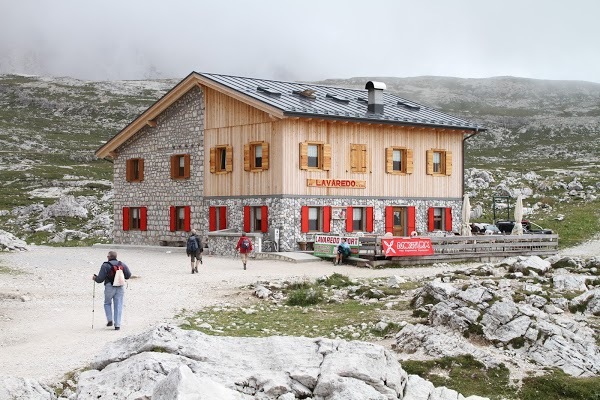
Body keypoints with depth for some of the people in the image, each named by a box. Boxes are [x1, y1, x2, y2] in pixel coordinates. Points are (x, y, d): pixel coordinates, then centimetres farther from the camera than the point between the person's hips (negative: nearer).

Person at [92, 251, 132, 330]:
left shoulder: (105, 265, -9)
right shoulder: (122, 264, 5)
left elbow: (100, 279, -10)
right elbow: (128, 275, 8)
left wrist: (95, 278, 11)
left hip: (109, 287, -3)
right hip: (120, 288, 3)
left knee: (107, 303, 20)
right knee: (118, 306, 6)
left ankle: (110, 320, 8)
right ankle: (117, 325, 2)